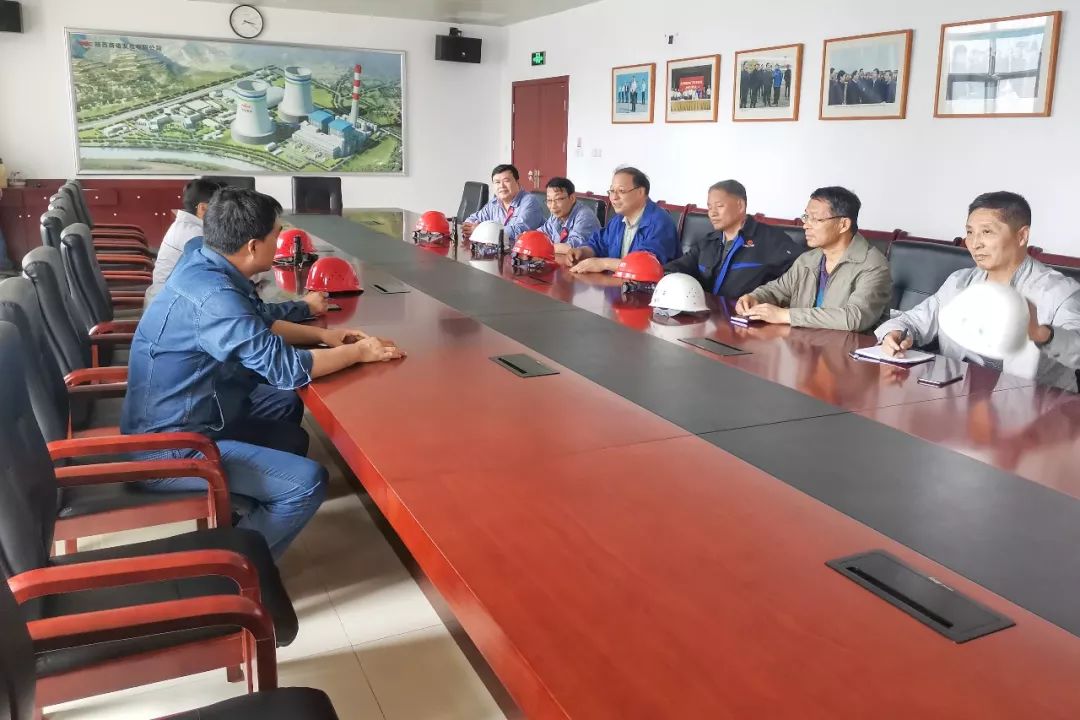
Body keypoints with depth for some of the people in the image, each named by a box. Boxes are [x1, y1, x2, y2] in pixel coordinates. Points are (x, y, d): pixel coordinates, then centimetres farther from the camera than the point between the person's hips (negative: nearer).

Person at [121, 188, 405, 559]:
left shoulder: (204, 264, 0)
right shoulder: (212, 296, -28)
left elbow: (259, 324, 16)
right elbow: (287, 368, -24)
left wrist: (322, 334, 6)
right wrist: (358, 352, -11)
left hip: (186, 413, 10)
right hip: (170, 446, -10)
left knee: (287, 405, 24)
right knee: (308, 482, -18)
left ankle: (244, 510, 32)